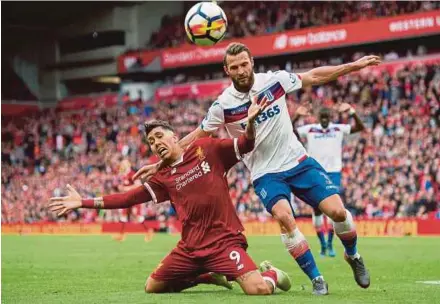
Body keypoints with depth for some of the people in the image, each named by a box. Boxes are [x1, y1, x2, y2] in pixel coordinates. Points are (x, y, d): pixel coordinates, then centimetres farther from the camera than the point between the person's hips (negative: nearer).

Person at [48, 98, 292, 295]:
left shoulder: (207, 149, 1)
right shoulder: (163, 179, 10)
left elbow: (246, 145, -1)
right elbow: (129, 197, 10)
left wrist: (250, 123, -23)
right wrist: (83, 202, 7)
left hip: (223, 240, -5)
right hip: (190, 246, 5)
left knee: (259, 290, -25)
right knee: (152, 287, 10)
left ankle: (271, 274, 14)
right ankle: (207, 276, 26)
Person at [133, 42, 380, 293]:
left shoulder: (274, 80, -7)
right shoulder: (223, 105, -11)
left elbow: (315, 76, 5)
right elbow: (195, 138, -1)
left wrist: (355, 65, 4)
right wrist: (160, 164, -4)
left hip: (298, 161, 2)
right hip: (266, 173, -2)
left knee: (337, 211, -11)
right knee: (284, 217, -29)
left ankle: (353, 256, 22)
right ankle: (316, 279, -14)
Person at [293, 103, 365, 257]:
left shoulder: (339, 129, 5)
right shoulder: (309, 130, 3)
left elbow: (360, 127, -2)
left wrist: (351, 112, -15)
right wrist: (296, 117, -17)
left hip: (333, 172, 0)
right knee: (317, 208, 1)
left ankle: (330, 243, -1)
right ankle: (322, 243, 11)